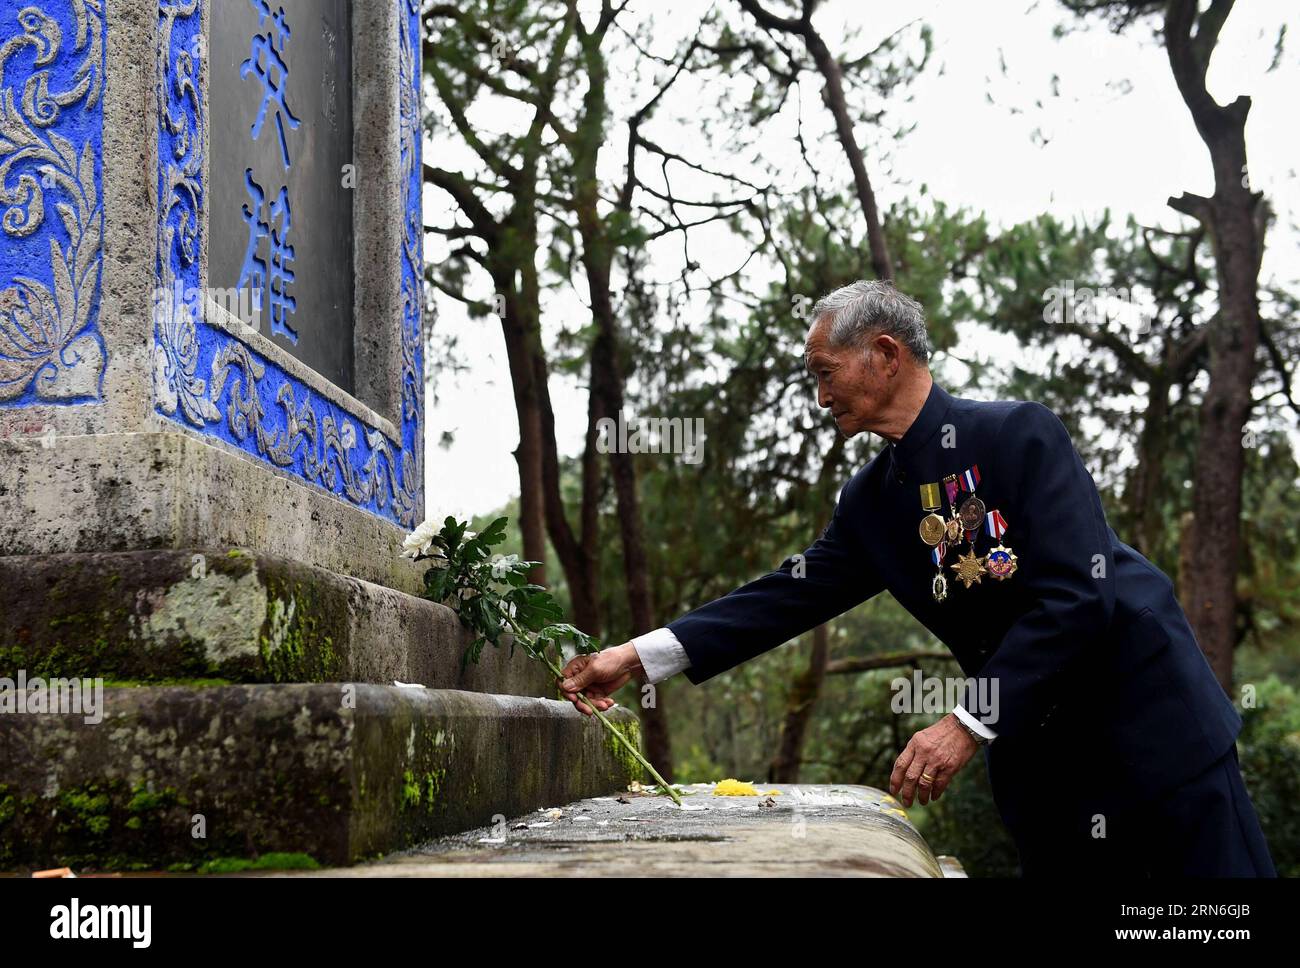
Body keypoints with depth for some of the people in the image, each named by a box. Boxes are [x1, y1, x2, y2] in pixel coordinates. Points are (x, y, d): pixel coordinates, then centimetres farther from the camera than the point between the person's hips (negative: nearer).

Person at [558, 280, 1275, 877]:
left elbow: (1076, 597, -21)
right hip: (1037, 759, 6)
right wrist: (637, 657, -2)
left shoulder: (1020, 434, -15)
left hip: (1147, 724, -6)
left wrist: (968, 725, -23)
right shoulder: (870, 503, 6)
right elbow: (788, 596, 5)